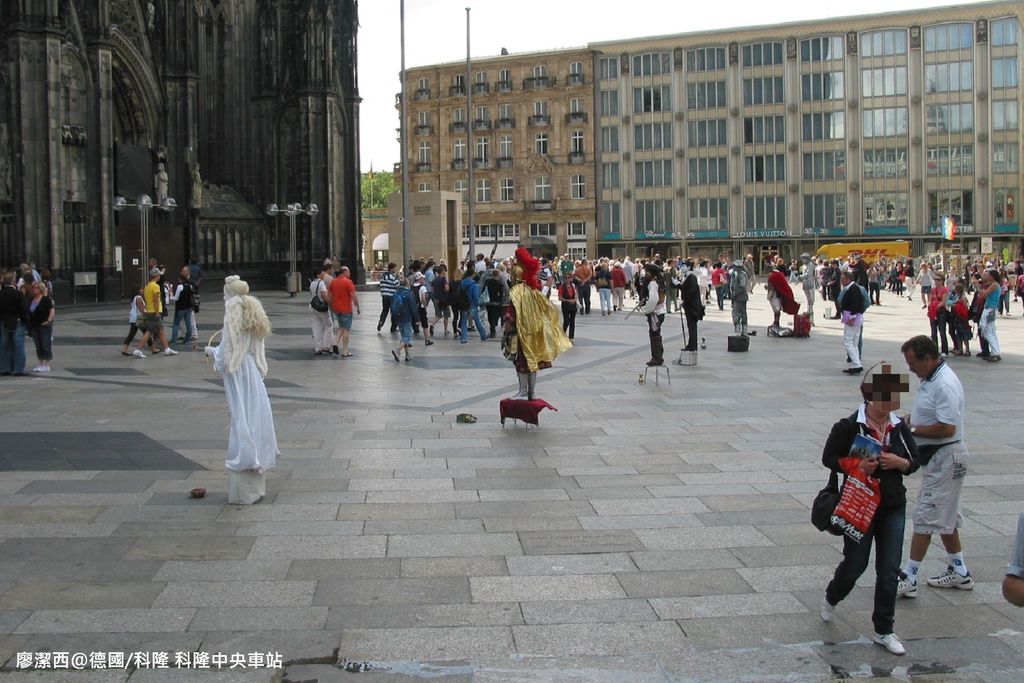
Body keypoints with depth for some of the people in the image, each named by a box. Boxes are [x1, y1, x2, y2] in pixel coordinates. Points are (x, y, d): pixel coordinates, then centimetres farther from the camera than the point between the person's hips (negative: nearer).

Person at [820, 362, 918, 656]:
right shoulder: (849, 427, -13)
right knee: (855, 565, 8)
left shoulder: (899, 426, 1)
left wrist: (899, 463, -12)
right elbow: (829, 457, -7)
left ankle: (884, 631, 17)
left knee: (889, 571, 4)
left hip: (893, 508, 4)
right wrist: (856, 465, -21)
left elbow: (914, 461, 10)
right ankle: (831, 599, 41)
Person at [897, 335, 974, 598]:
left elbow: (947, 428, -28)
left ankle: (908, 579, -2)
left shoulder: (945, 385, -24)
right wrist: (906, 420, 5)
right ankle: (959, 573, 30)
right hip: (936, 457, 11)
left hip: (944, 459, -11)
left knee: (925, 518, -6)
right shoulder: (931, 379, 9)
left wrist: (912, 430, -19)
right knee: (945, 518, 19)